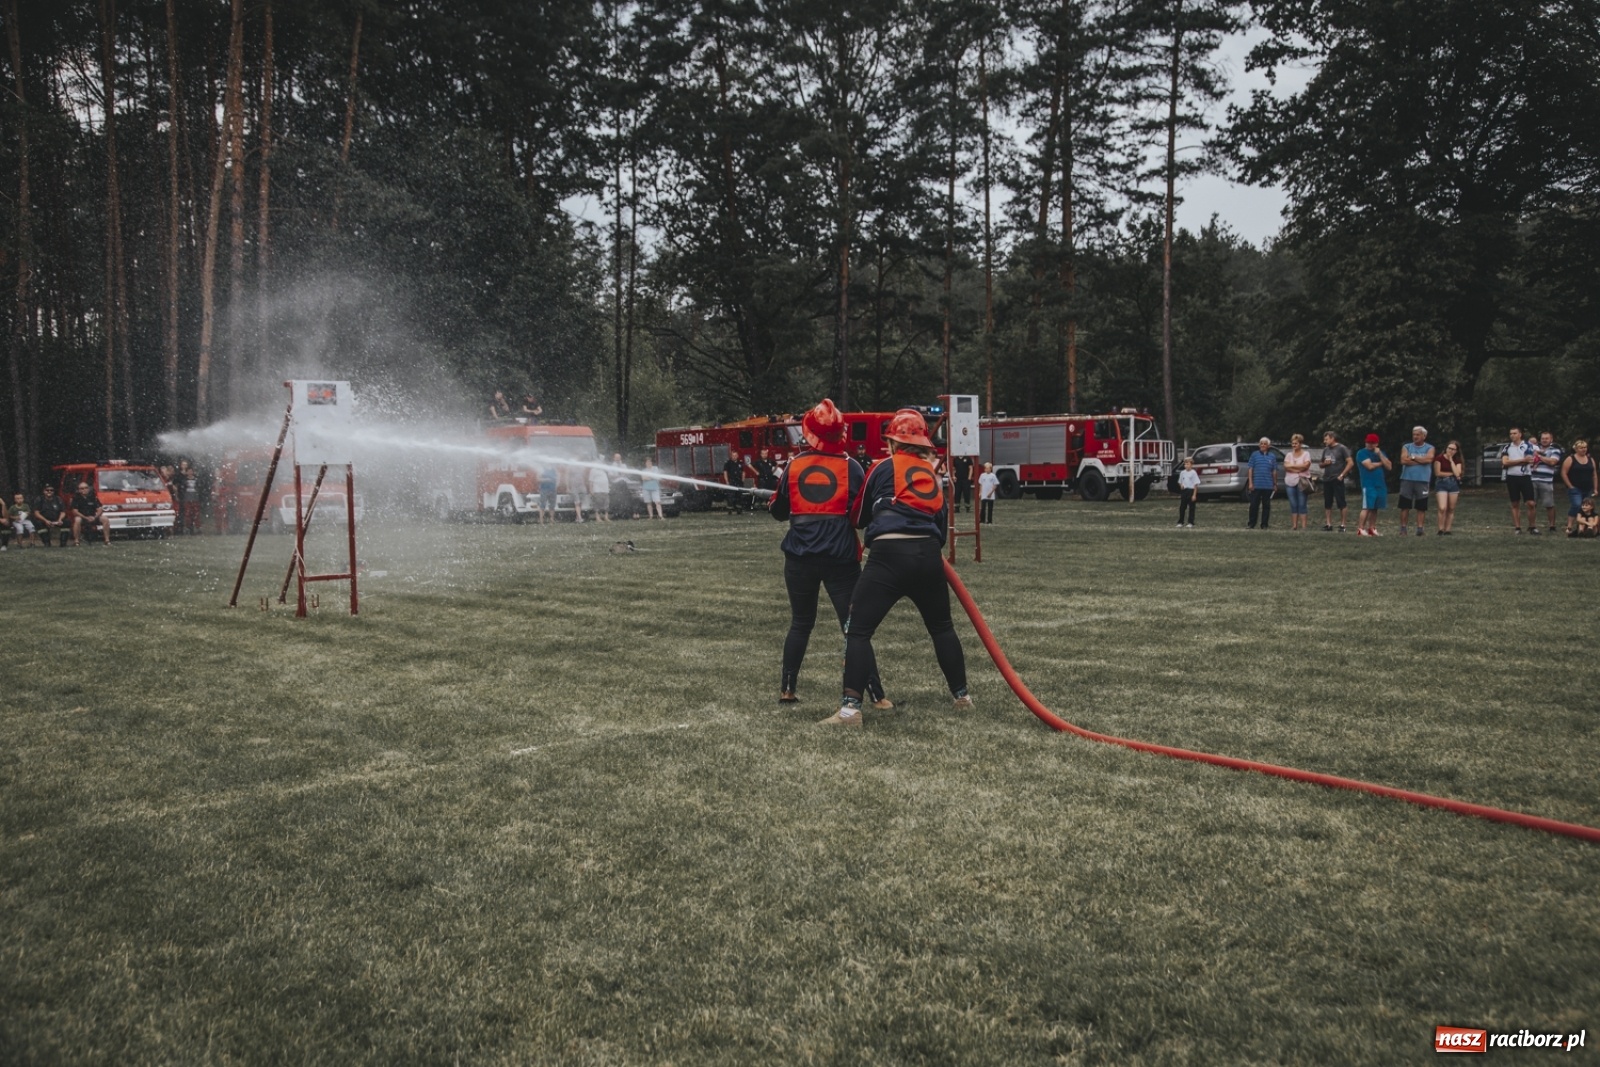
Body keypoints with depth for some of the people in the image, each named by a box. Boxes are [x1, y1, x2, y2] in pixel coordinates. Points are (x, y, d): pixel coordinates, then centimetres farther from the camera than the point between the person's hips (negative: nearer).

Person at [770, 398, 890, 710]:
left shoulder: (794, 465, 2)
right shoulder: (851, 467, -3)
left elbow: (779, 511, 9)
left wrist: (772, 503, 29)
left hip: (800, 556, 2)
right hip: (841, 556, -2)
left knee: (800, 624, 17)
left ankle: (787, 689, 21)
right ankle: (876, 695, -1)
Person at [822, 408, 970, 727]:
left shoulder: (885, 468, 7)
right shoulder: (933, 475, 20)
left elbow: (860, 517, 15)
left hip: (889, 555, -5)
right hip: (929, 555, 5)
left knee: (858, 630, -2)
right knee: (942, 627, 24)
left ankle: (850, 708, -11)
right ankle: (962, 696, 32)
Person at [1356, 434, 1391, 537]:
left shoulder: (1380, 453, 17)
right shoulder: (1362, 453, -2)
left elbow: (1389, 467, 5)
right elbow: (1370, 466, -15)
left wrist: (1380, 455, -4)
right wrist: (1381, 463, 2)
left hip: (1380, 484, 6)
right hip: (1368, 485, -6)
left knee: (1375, 508, 5)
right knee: (1367, 507, -10)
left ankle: (1372, 529, 10)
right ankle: (1360, 529, -9)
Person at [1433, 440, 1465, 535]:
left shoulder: (1457, 461, 7)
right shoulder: (1439, 458, -3)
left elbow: (1457, 473, -8)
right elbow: (1438, 473, -8)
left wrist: (1451, 460, -7)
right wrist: (1451, 473, -3)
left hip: (1454, 484, 4)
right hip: (1441, 484, -4)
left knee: (1451, 509, 4)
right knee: (1442, 508, -15)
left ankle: (1448, 530, 8)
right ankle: (1440, 529, -8)